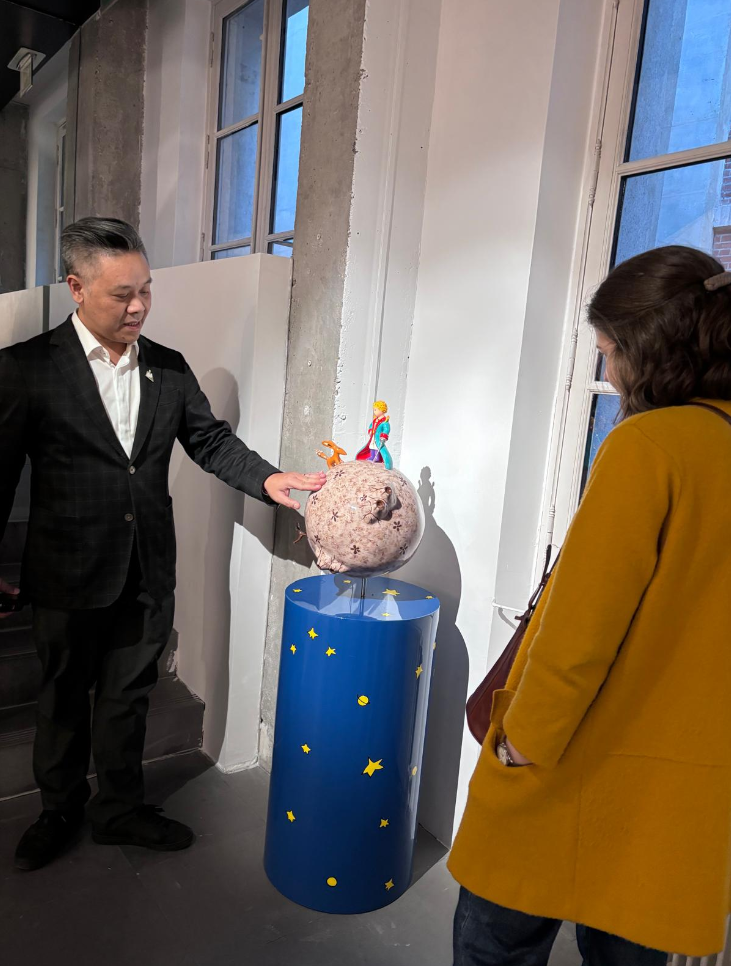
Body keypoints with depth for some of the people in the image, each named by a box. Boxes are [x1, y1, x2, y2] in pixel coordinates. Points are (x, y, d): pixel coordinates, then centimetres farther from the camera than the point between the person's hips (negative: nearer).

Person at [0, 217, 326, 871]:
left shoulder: (169, 368, 3)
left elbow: (211, 440, 5)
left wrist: (267, 479, -13)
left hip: (148, 572, 3)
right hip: (70, 572, -2)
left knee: (128, 695, 17)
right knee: (64, 695, 18)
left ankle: (121, 810, 38)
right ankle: (60, 810, 41)